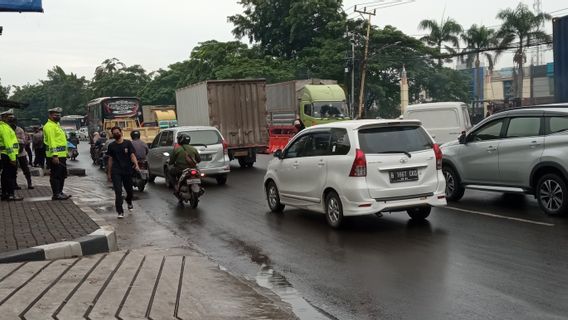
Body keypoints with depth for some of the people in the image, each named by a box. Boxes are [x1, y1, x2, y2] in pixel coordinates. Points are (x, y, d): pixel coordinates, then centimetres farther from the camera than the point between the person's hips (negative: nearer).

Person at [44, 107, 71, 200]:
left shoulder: (57, 125, 21)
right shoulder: (49, 126, -12)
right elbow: (51, 141, -21)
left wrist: (65, 153, 21)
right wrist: (54, 155, -28)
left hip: (61, 155, 10)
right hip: (55, 155, -10)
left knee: (62, 175, 16)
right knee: (55, 175, -6)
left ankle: (60, 192, 25)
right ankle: (56, 195, -2)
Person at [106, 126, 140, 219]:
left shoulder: (128, 143, 1)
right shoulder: (111, 146, 6)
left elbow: (132, 155, -7)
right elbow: (110, 159, 10)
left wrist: (136, 165, -26)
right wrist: (109, 173, 9)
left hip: (127, 170, 0)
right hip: (116, 172, 0)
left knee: (129, 190, 14)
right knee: (118, 192, -8)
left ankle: (129, 202, 46)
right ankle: (120, 212, -6)